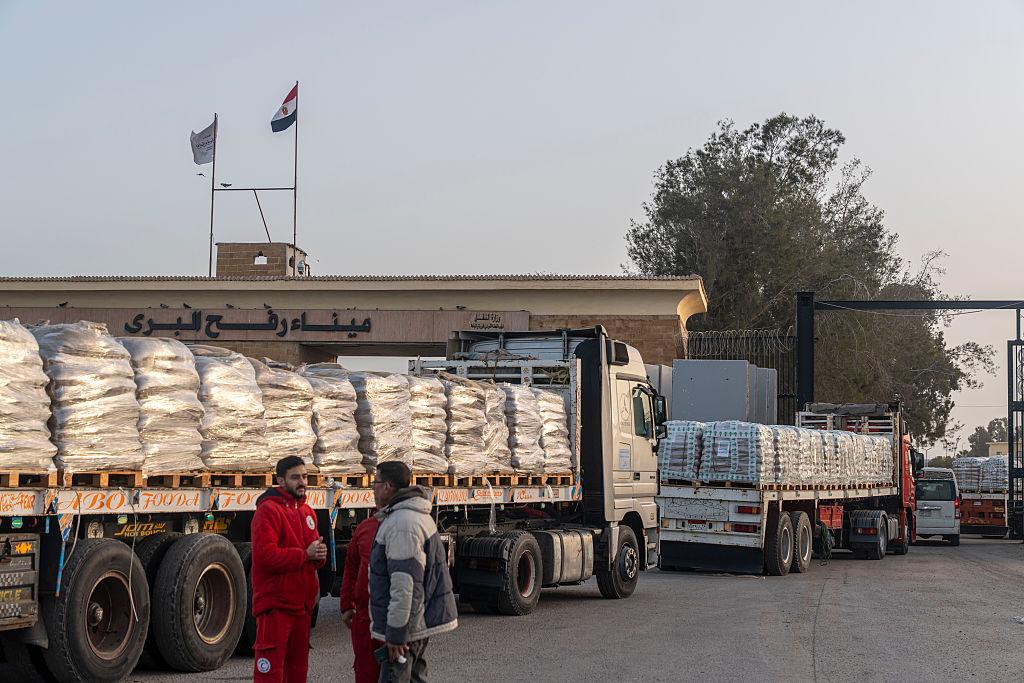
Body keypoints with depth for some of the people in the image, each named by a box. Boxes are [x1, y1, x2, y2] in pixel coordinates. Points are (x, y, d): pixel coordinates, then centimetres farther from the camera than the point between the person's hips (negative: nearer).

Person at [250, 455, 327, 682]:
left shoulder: (307, 512, 16)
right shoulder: (268, 510, -10)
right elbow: (264, 555, -21)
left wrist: (320, 553, 0)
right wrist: (305, 554, -17)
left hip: (302, 604, 8)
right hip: (275, 604, -8)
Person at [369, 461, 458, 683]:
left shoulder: (402, 523, -20)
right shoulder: (417, 516, 16)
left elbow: (405, 583, -24)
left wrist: (396, 633, -22)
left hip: (407, 624, -11)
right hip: (422, 622, 11)